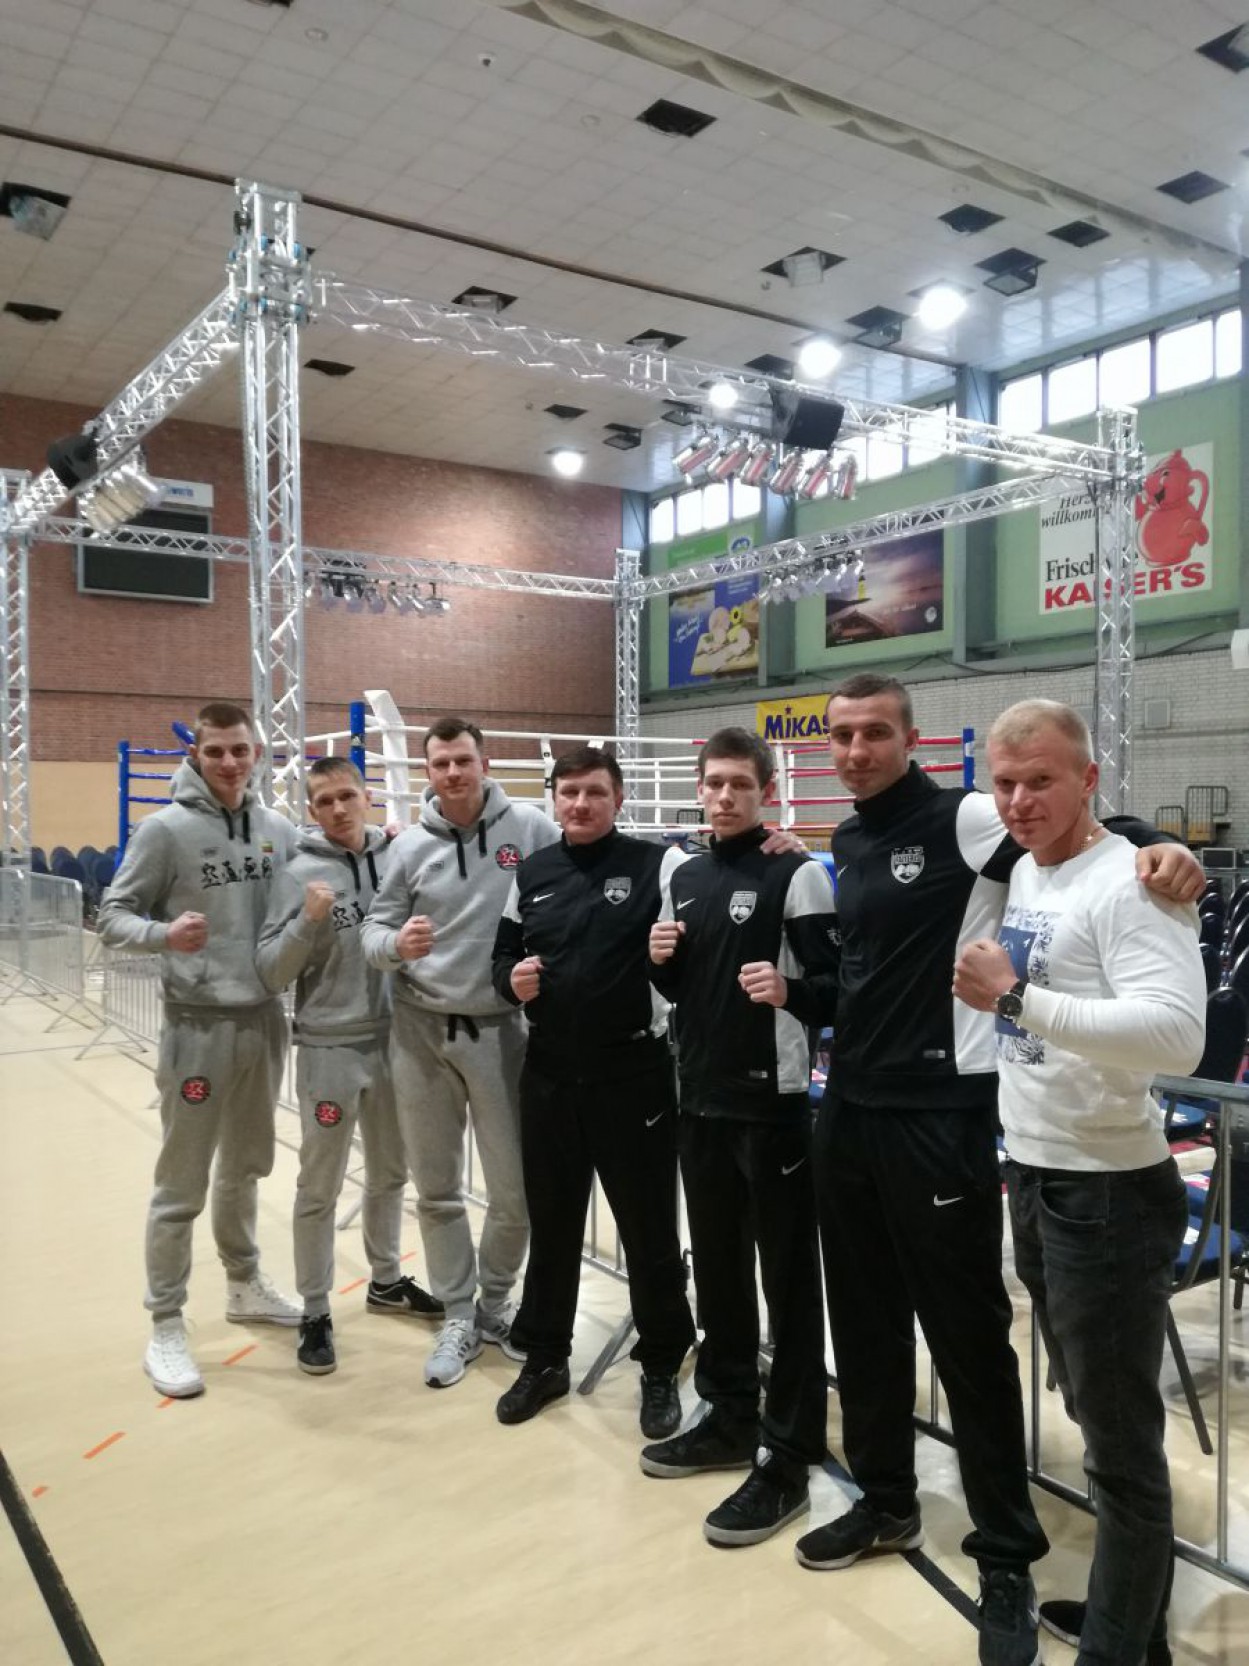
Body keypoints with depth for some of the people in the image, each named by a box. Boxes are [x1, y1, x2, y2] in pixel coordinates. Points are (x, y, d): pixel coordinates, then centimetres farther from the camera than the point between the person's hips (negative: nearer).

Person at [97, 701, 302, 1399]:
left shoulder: (279, 829, 4)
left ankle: (246, 1285, 38)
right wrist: (164, 934, -26)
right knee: (182, 1186, 3)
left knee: (246, 1168, 21)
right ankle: (166, 1326, 17)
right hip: (199, 1026, -5)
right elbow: (113, 914, -7)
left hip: (265, 1021, 5)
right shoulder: (165, 830, -10)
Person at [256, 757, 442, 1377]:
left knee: (390, 1173, 20)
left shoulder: (399, 858, -1)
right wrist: (308, 922, -25)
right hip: (330, 1048, -4)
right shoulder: (300, 874, -11)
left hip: (395, 1041, 4)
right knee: (319, 1188, 8)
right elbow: (270, 974, -11)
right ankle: (315, 1312, 23)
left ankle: (386, 1280, 40)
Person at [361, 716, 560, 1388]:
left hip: (500, 1030, -1)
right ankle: (458, 1318, 30)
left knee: (516, 1190, 7)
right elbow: (373, 926, 2)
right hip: (420, 1031, 2)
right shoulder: (411, 845, -1)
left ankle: (494, 1302, 33)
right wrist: (396, 944, -21)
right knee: (436, 1190, 12)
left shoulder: (530, 828, -6)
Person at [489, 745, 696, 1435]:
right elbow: (503, 953, 15)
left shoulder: (657, 864, -6)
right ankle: (544, 1357, 35)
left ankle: (661, 1368, 27)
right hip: (549, 1073, 4)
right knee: (550, 1223, 16)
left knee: (648, 1225, 8)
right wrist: (512, 980, -6)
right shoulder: (531, 873, 7)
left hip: (633, 1073, -4)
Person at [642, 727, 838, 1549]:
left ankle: (786, 1458, 12)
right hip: (701, 1099, 7)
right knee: (717, 1266, 17)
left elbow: (838, 986, -11)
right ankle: (730, 1418, 33)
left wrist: (789, 991, -30)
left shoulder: (798, 875, -8)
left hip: (774, 1101, -7)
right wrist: (661, 961, -2)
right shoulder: (684, 878, 11)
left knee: (788, 1277, 2)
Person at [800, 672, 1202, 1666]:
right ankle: (886, 1501, 37)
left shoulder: (967, 820, -10)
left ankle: (1007, 1558, 19)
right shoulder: (845, 845, 12)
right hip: (848, 1111, 8)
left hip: (942, 1117, -7)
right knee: (864, 1321, 18)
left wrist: (1166, 849, -35)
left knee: (968, 1336, 2)